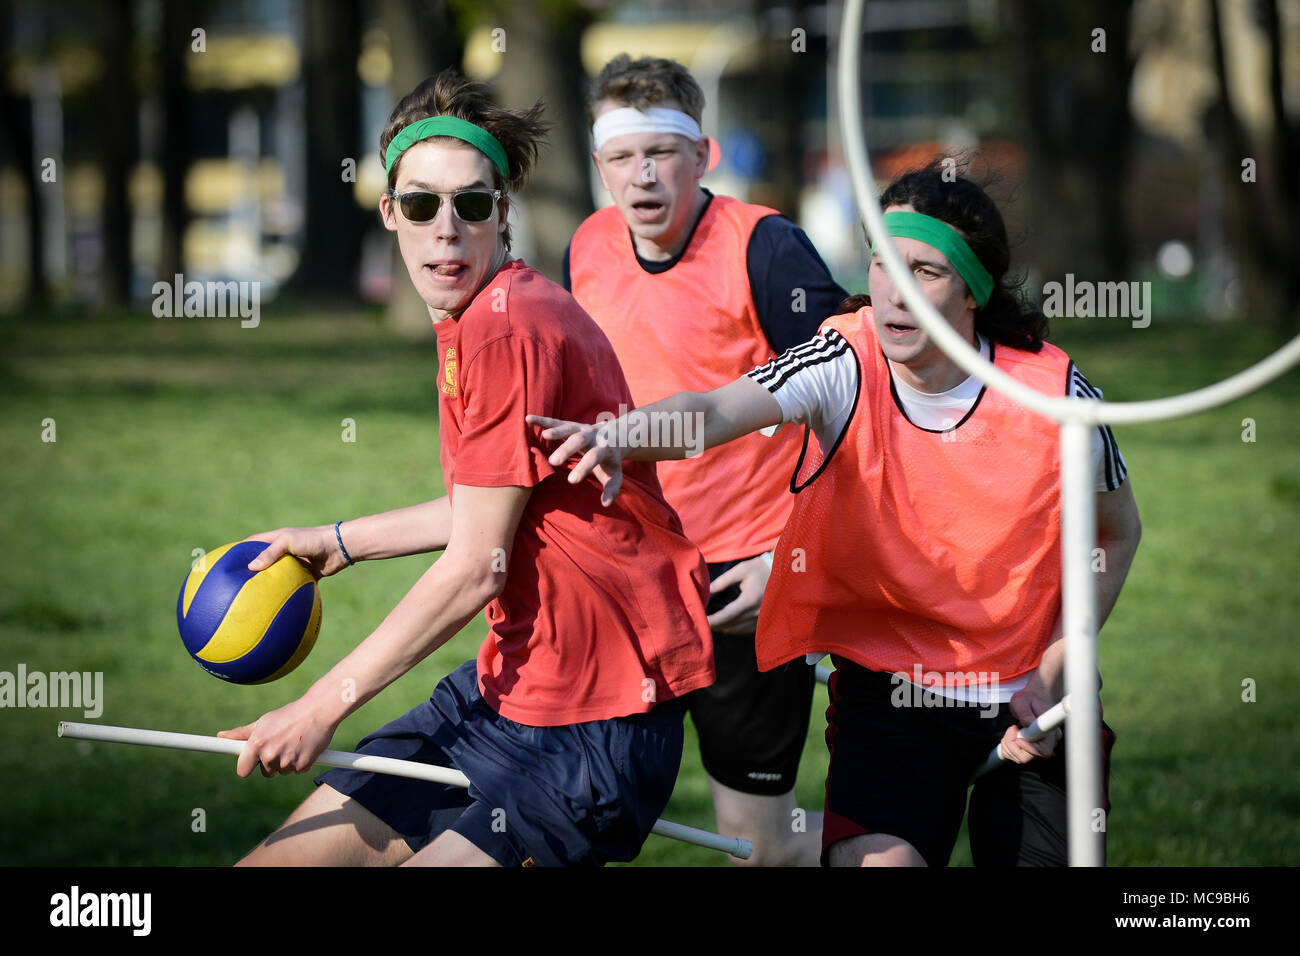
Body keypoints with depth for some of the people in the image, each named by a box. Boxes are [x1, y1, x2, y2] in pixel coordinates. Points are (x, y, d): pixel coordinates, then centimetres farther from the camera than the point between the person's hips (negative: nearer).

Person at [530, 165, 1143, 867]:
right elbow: (714, 411, -34)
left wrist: (1053, 676, -6)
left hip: (1026, 697, 1)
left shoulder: (1055, 394, -15)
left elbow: (1117, 533, 2)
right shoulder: (847, 365, -16)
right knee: (875, 857, -23)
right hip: (886, 683, -1)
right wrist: (618, 435, -55)